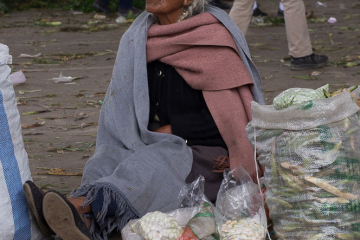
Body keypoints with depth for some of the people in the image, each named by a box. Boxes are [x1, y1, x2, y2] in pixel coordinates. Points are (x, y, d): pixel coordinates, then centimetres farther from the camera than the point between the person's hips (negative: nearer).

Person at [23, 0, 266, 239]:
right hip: (154, 146, 5)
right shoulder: (138, 37, 10)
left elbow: (229, 115, -9)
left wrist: (171, 130, -9)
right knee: (112, 155, -25)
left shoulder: (213, 38, -6)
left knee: (156, 161, -34)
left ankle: (82, 206, -59)